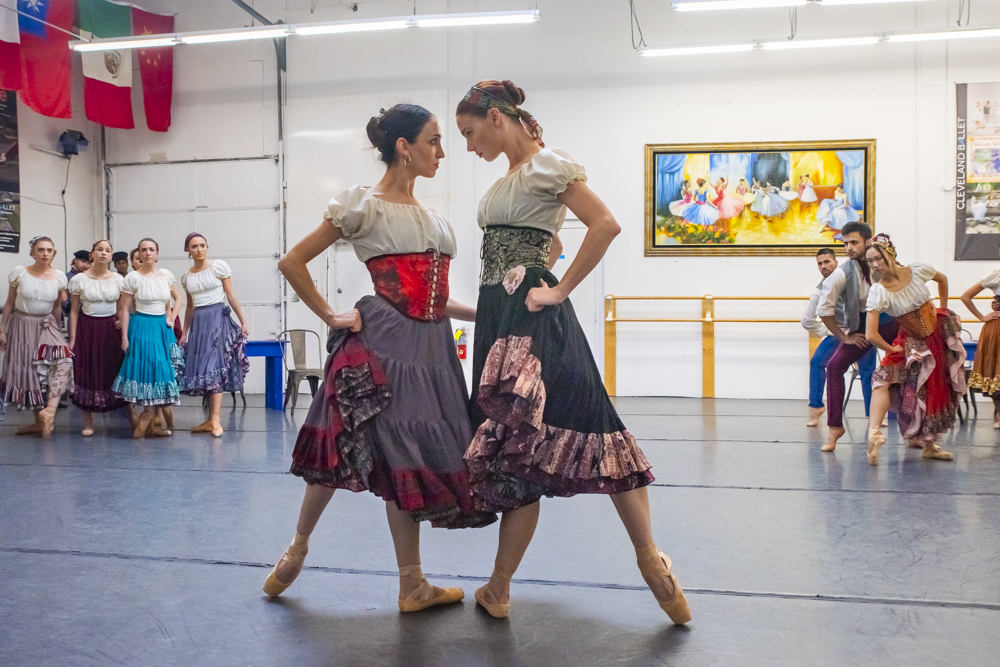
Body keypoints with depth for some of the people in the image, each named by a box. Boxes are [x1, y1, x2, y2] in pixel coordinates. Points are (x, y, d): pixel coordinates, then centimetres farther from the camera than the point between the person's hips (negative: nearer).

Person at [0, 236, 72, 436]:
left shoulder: (59, 277, -1)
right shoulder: (19, 273, -5)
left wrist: (56, 331, 12)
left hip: (46, 326, 1)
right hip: (21, 325, -1)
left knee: (63, 361, -24)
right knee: (27, 373, 3)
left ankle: (50, 411, -29)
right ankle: (39, 421, 13)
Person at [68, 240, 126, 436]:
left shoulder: (118, 280, 3)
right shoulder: (79, 279, -1)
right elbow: (74, 310, 1)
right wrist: (72, 338, -3)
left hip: (111, 329, 1)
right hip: (88, 329, -1)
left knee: (114, 371, 0)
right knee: (87, 373, 0)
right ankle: (88, 421, 9)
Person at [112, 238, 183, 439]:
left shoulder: (166, 275, 7)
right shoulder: (133, 277, -4)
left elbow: (177, 298, 21)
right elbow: (124, 309, -3)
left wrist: (172, 318, 6)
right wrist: (125, 337, -7)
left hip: (163, 327, 5)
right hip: (142, 327, -5)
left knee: (163, 370, 2)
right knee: (148, 370, -7)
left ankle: (146, 424, 12)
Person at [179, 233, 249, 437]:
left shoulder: (219, 266, -1)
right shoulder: (186, 276, 12)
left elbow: (231, 295, -1)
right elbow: (190, 307, 17)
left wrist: (243, 321, -4)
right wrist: (184, 333, 16)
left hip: (218, 319, -5)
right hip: (198, 323, 5)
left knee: (214, 367, -13)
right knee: (202, 369, 4)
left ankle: (215, 420, -15)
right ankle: (210, 420, 10)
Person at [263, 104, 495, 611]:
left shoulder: (430, 217, 16)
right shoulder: (365, 207, -4)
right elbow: (292, 262, -4)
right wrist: (331, 317, -5)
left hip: (430, 346, 6)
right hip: (384, 343, -6)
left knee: (410, 457, 8)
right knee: (359, 453, 2)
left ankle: (413, 585, 16)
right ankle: (298, 545, 27)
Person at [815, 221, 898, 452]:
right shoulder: (843, 273, -16)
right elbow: (824, 309, -15)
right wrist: (844, 337, -11)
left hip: (891, 322, 2)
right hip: (862, 327, -2)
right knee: (835, 365, -16)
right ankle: (834, 427, -7)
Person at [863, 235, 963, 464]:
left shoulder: (918, 270, -20)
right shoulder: (878, 292, -27)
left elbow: (942, 279, 6)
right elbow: (871, 335, -32)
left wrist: (943, 310, 6)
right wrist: (892, 350, -19)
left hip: (940, 334, 2)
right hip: (911, 342, -2)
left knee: (939, 393, 7)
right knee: (884, 379, -24)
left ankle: (928, 444, 22)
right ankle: (873, 434, -32)